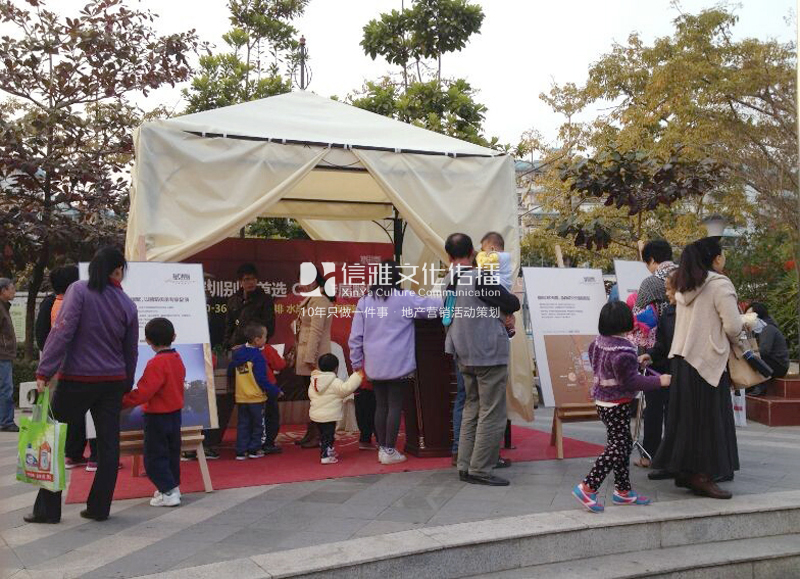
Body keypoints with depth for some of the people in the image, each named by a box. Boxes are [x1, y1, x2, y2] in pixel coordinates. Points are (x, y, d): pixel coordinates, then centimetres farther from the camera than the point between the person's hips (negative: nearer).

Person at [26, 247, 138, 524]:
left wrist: (44, 371, -14)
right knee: (109, 443, 9)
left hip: (76, 379, -3)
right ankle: (99, 507, 14)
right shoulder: (127, 304, 4)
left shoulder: (79, 291, -7)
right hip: (112, 381, 3)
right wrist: (126, 385, 21)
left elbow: (62, 332, -16)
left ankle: (48, 509, 9)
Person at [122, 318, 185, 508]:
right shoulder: (177, 359, 5)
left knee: (154, 457, 0)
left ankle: (169, 492, -2)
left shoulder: (156, 363, -21)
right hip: (175, 413, 8)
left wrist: (122, 402, -21)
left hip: (157, 416, -8)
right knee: (172, 453, 18)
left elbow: (143, 392, -27)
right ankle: (173, 486, 25)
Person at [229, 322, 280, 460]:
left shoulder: (237, 353, 4)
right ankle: (254, 450, 12)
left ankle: (241, 451, 10)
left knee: (243, 424, 11)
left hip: (241, 397, 6)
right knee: (257, 424, 9)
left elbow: (230, 373, 12)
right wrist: (275, 391, -11)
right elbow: (262, 379, -19)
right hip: (256, 397, -6)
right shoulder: (258, 356, -17)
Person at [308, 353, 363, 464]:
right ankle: (325, 456, -4)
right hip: (329, 416, -8)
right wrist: (357, 375, -21)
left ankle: (329, 452, 34)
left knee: (323, 434, 19)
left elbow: (311, 395, 15)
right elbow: (346, 388, -26)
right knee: (328, 435, -3)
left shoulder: (314, 381, 7)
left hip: (315, 414, 8)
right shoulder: (335, 382, -17)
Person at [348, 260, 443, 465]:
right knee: (395, 406, 2)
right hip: (399, 364, -4)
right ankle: (389, 450, 4)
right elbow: (434, 307, -3)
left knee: (380, 405, 12)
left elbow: (355, 336, 6)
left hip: (375, 366, 4)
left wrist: (356, 362, 14)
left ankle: (382, 448, 18)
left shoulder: (365, 302, 4)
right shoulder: (405, 298, -7)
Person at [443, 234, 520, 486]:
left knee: (471, 410, 16)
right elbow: (513, 304, -9)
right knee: (492, 415, 0)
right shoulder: (481, 279, -17)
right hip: (489, 354, -7)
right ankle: (480, 470, 2)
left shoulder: (448, 281, 4)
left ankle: (465, 466, 19)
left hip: (464, 356, 8)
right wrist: (504, 298, 14)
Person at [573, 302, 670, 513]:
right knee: (616, 449, -5)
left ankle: (623, 490, 24)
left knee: (624, 445, 17)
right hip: (617, 405, -10)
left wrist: (635, 361, 23)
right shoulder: (623, 351, -23)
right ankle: (587, 487, -6)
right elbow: (631, 381, -23)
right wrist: (660, 381, -14)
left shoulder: (598, 342, 5)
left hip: (603, 402, 10)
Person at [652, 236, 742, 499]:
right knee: (708, 419, -1)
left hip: (682, 358, 8)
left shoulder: (685, 287, 12)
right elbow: (733, 326, -14)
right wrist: (733, 340, 6)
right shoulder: (720, 285, -12)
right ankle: (703, 477, 1)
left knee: (687, 417, 12)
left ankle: (685, 473, 18)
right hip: (708, 360, -7)